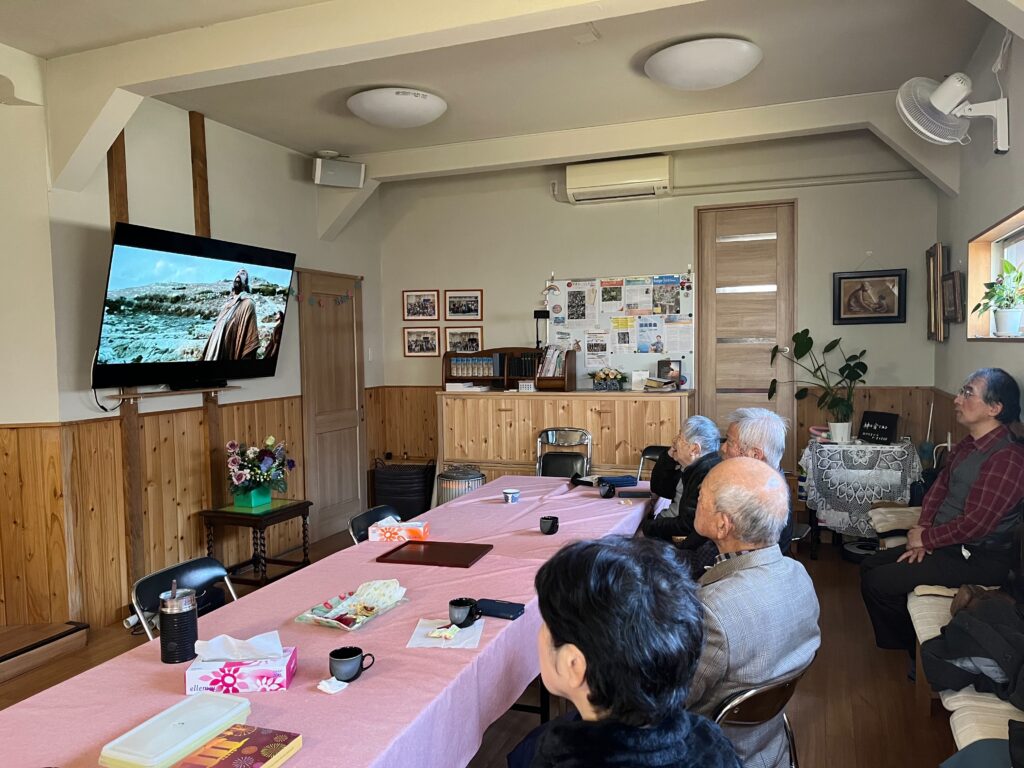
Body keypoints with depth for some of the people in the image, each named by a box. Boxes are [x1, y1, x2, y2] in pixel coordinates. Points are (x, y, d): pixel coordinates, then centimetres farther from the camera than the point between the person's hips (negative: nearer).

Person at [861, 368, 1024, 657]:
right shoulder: (968, 445, 8)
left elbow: (974, 524, -25)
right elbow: (938, 489, 10)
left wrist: (925, 538, -11)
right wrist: (923, 532, -6)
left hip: (977, 559, -9)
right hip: (945, 543, 9)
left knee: (877, 583, -15)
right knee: (870, 565, 7)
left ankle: (914, 649, 11)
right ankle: (899, 645, 21)